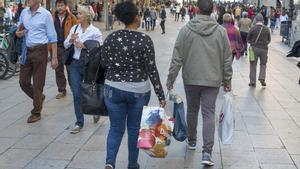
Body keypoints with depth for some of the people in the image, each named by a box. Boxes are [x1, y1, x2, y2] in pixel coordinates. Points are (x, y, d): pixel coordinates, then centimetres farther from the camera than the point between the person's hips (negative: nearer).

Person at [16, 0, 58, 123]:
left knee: (38, 84, 3)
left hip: (40, 51, -5)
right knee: (23, 82, 10)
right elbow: (19, 31, 20)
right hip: (26, 51, 5)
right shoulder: (24, 13, 6)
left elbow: (52, 37, -7)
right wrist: (18, 33, -5)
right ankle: (39, 98, 37)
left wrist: (54, 58, -10)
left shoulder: (46, 14, -9)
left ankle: (36, 113, 17)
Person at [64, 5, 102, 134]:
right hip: (75, 64, 4)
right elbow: (65, 45, 8)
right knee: (77, 95, 1)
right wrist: (71, 39, -13)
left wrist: (84, 46, -20)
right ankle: (79, 123, 10)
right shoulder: (74, 28, 3)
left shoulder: (95, 32, -10)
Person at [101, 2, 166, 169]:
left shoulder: (111, 38, -2)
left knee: (116, 128, 12)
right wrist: (161, 95, -6)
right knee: (134, 128, 14)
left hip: (113, 89, 2)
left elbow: (105, 63, 6)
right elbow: (152, 70, -11)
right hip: (138, 90, -2)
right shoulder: (145, 39, -12)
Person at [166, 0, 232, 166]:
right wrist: (227, 80, 12)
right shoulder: (221, 31, -5)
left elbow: (177, 58, -6)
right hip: (212, 80, 0)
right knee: (209, 114, 1)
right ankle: (207, 152, -6)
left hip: (190, 79, 1)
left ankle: (191, 141, 36)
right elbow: (227, 59, 1)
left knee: (192, 110, 18)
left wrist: (171, 78, 3)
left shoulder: (186, 30, -8)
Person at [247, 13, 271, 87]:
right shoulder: (266, 29, -3)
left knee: (253, 65, 8)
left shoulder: (253, 28, -9)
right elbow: (269, 40, 6)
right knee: (263, 64, 17)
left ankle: (252, 82, 10)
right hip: (264, 49, 1)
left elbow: (248, 39, -1)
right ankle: (262, 78, -1)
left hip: (254, 48, -1)